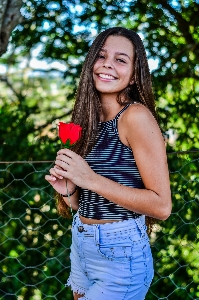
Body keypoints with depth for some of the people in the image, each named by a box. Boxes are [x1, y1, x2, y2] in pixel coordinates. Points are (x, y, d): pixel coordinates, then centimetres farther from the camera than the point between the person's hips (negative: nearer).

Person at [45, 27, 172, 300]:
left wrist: (90, 179, -21)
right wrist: (68, 190, -9)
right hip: (81, 247, 7)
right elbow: (87, 205, 11)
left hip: (119, 256, -7)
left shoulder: (136, 116, -16)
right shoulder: (90, 120, 6)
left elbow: (161, 206, -20)